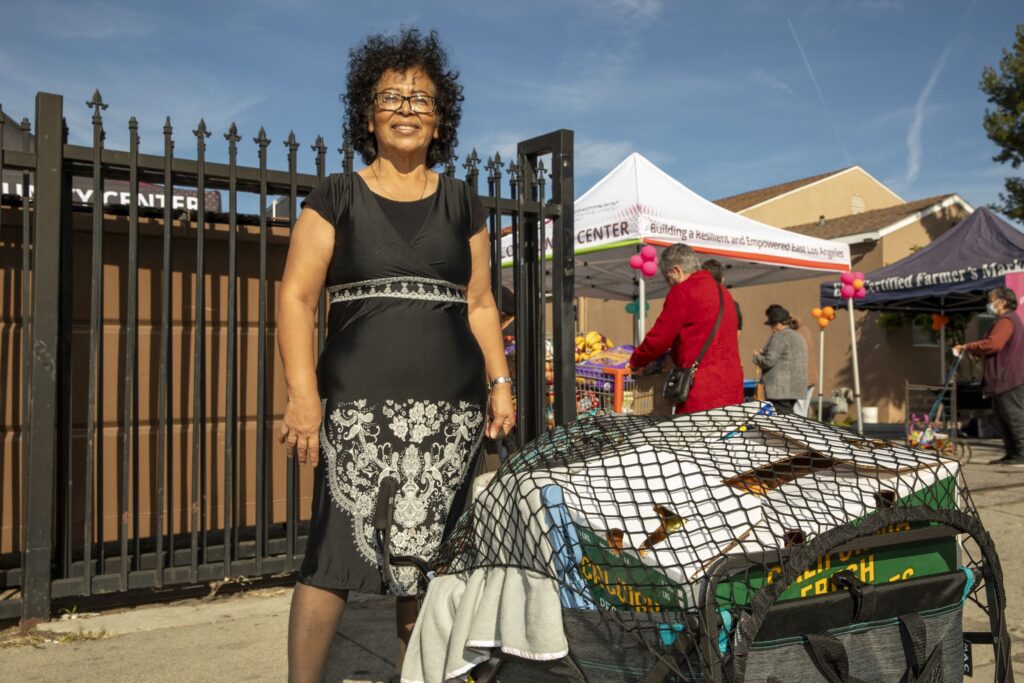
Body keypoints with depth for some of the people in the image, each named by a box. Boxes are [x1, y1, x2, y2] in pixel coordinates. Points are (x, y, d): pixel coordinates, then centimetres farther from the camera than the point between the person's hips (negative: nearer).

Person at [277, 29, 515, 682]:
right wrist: (303, 395, -9)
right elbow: (297, 297, 2)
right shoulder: (336, 198, 7)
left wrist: (500, 381, 5)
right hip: (358, 405, -2)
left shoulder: (462, 204, 15)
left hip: (451, 408, 2)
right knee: (335, 551, -8)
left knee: (428, 556, 3)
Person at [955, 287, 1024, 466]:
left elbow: (992, 344, -27)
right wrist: (973, 351, 13)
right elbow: (996, 347, 25)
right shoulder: (1007, 320, 22)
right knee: (1002, 418, 12)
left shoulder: (1006, 320, -13)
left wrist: (968, 347, -16)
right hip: (1003, 379, 11)